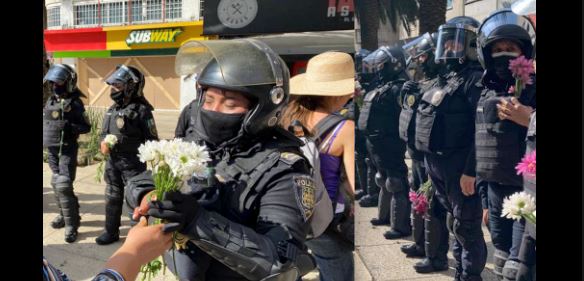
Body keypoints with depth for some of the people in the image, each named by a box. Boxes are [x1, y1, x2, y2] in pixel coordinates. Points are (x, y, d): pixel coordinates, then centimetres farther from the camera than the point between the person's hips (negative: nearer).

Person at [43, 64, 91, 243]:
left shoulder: (74, 103, -11)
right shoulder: (51, 101, 10)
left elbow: (86, 127, -9)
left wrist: (69, 126, -23)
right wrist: (45, 140, 14)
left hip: (67, 150, -7)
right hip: (52, 149, 7)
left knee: (63, 186, -12)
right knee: (56, 184, 14)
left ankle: (71, 225, -6)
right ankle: (65, 215, 31)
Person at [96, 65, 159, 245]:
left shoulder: (141, 110, -15)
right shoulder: (112, 109, 9)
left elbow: (151, 140, -14)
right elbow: (105, 132, 19)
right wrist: (103, 142, -1)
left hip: (132, 162, -7)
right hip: (112, 160, 8)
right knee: (112, 198, 17)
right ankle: (111, 232, 31)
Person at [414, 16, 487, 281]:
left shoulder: (475, 78, -14)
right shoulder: (445, 77, 15)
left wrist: (471, 171, -24)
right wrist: (430, 160, 19)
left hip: (458, 166, -9)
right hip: (436, 162, 9)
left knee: (466, 225, 1)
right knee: (453, 221, 19)